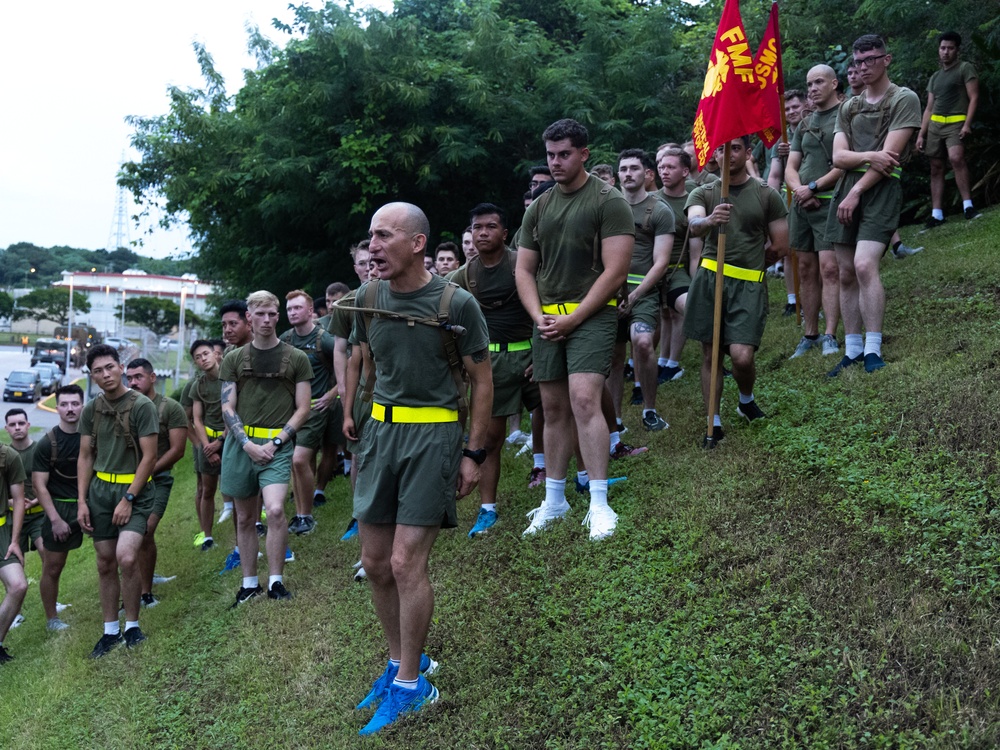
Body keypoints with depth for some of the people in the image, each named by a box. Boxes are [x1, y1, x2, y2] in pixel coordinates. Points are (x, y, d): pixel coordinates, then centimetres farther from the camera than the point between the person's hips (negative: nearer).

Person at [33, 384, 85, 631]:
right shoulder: (48, 443, -8)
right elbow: (39, 485, -8)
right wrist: (55, 519, -15)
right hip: (61, 508, -2)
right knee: (52, 568, 5)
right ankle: (51, 618, 21)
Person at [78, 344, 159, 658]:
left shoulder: (142, 405, -9)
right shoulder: (91, 410, 6)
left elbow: (148, 457, -10)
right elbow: (85, 457, 10)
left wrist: (128, 499, -15)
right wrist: (81, 501, 2)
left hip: (135, 490, -5)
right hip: (100, 490, 5)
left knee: (126, 557, -19)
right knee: (105, 564, 9)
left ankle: (132, 625, 0)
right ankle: (110, 631, 21)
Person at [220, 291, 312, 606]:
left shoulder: (296, 358, 5)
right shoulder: (234, 359, 10)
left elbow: (302, 409, 3)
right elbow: (228, 408, 5)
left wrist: (276, 443, -9)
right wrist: (248, 445, -9)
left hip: (277, 444, -2)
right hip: (240, 443, 3)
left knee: (275, 509, -20)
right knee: (245, 517, 9)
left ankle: (276, 581, -5)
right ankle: (249, 584, 22)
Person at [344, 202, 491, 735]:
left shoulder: (456, 304, -10)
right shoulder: (367, 299, 4)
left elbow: (482, 381, -4)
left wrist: (474, 453, -6)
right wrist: (373, 420, 15)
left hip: (433, 434, -6)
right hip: (380, 430, 6)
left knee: (406, 562, -8)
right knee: (375, 562, 9)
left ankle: (410, 685, 9)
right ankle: (398, 661, 28)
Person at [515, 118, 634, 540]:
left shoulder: (608, 201, -4)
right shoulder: (538, 208, 14)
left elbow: (615, 271, -11)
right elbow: (524, 270, 16)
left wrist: (573, 318, -13)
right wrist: (539, 317, -1)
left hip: (591, 314, -6)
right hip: (547, 319, 6)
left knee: (584, 399, -19)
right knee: (554, 409, 9)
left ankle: (599, 505, -15)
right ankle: (553, 501, 20)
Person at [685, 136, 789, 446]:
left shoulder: (767, 195, 6)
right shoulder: (703, 194, 8)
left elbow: (780, 247, 10)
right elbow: (693, 224, -15)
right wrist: (710, 220, -36)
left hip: (748, 284, -2)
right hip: (709, 279, 2)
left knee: (742, 356, -12)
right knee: (710, 354, 5)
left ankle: (747, 401, 20)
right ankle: (714, 422, 15)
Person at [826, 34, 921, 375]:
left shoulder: (904, 99, 2)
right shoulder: (848, 108, 19)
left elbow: (889, 155, -8)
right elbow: (839, 157, 6)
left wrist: (856, 193, -12)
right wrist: (868, 156, -14)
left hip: (881, 188, -6)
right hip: (846, 187, 6)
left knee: (864, 265, -23)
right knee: (846, 274, 3)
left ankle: (873, 351, -19)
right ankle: (852, 351, 10)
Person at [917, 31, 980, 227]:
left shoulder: (965, 68, 3)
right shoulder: (935, 77, 20)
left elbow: (974, 98, -5)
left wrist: (967, 124, -17)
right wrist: (921, 134, 11)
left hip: (956, 123, -6)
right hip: (935, 125, 6)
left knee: (956, 158, -29)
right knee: (936, 168, 2)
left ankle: (967, 205, -26)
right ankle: (936, 214, 2)